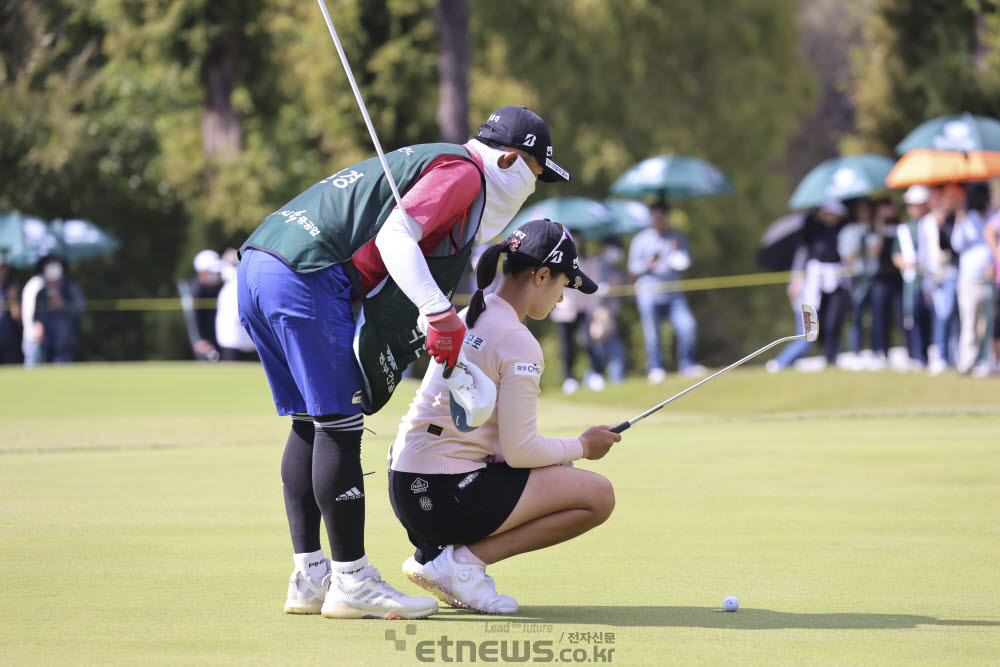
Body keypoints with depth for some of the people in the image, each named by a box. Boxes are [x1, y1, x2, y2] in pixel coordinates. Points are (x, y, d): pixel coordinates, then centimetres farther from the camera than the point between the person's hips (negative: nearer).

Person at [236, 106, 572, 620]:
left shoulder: (423, 162, 28)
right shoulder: (464, 169, -2)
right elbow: (396, 236, -17)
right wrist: (439, 314, -23)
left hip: (255, 266, 10)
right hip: (306, 274, -10)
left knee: (310, 423, 14)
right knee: (339, 423, -6)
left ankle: (309, 579, 17)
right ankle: (350, 582, -4)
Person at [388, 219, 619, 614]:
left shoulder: (465, 318, 13)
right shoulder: (519, 344, -16)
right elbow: (520, 450, -15)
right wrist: (582, 446, 3)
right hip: (446, 497, -9)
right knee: (598, 495, -5)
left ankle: (433, 552, 12)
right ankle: (462, 560, -8)